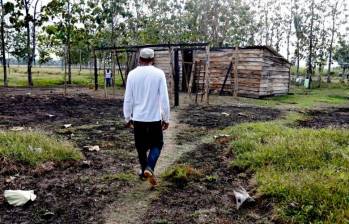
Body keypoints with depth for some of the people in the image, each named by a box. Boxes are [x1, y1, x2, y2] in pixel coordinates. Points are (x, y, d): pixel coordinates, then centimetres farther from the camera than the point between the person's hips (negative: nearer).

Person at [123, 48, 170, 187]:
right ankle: (149, 168, -6)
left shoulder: (132, 74, -4)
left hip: (138, 118, 2)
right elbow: (164, 99, -9)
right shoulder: (159, 74, -9)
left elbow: (128, 99, -1)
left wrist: (127, 118, 9)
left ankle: (144, 170, 30)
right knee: (157, 144, 14)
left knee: (141, 146, 17)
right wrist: (166, 118, 0)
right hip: (155, 118, -1)